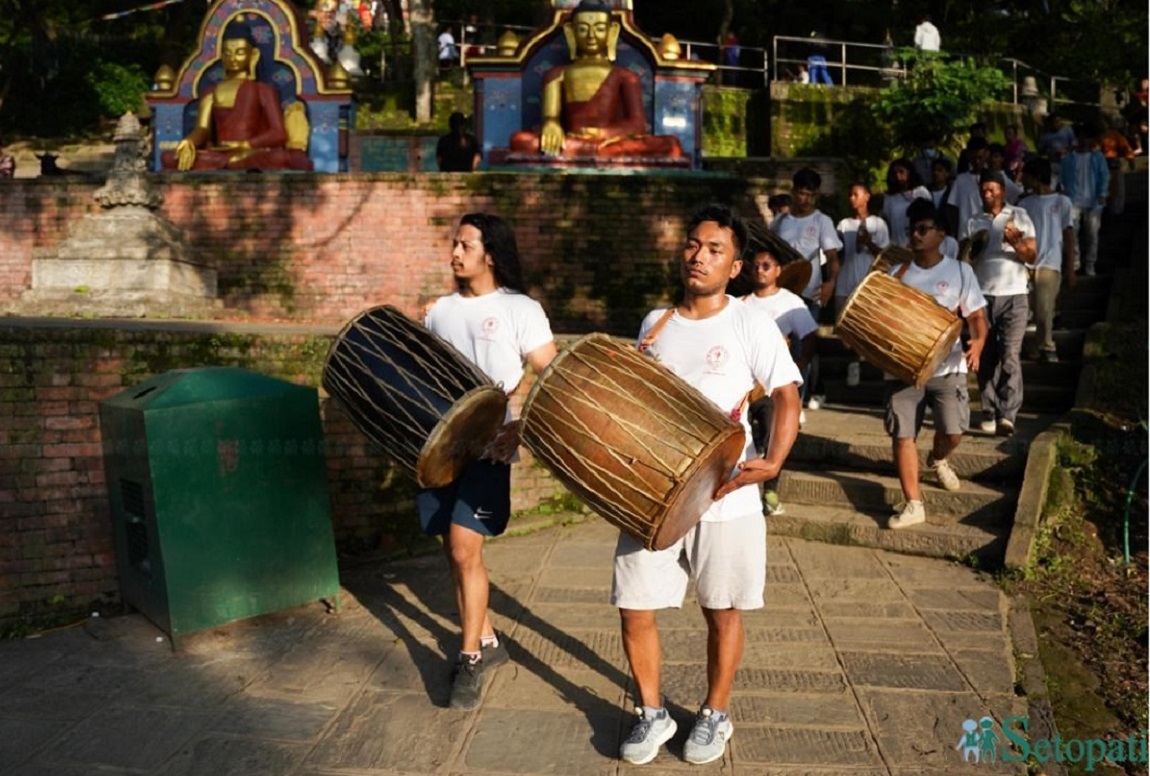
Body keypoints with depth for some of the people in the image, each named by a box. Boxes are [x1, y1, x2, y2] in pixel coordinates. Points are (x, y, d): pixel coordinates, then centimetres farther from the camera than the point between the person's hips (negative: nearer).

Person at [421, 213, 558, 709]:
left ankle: (469, 659, 4)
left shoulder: (520, 310, -4)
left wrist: (516, 427, -20)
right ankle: (486, 641, 27)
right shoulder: (439, 310, 13)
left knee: (464, 550, -11)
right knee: (455, 551, 10)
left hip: (487, 448, -6)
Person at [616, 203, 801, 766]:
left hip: (724, 501, -3)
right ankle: (652, 714, 27)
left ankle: (716, 715, 33)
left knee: (721, 611, 11)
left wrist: (772, 462, -27)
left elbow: (786, 396, -11)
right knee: (635, 610, 5)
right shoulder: (655, 325, 9)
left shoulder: (749, 324, -5)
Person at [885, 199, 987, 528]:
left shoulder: (959, 271, 2)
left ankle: (938, 460, 32)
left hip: (947, 367, -1)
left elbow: (977, 316, -1)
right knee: (902, 435, -3)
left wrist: (977, 342, -20)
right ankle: (913, 504, 6)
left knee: (952, 432, -6)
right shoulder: (897, 272, 7)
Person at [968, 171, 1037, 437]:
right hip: (982, 296, 3)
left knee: (1010, 356, -10)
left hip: (1013, 297, -2)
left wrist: (1016, 243, -18)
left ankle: (1007, 415, -15)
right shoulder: (973, 222, 12)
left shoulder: (1019, 217, 6)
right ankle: (989, 413, 10)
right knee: (986, 358, 4)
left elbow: (1032, 257, 1)